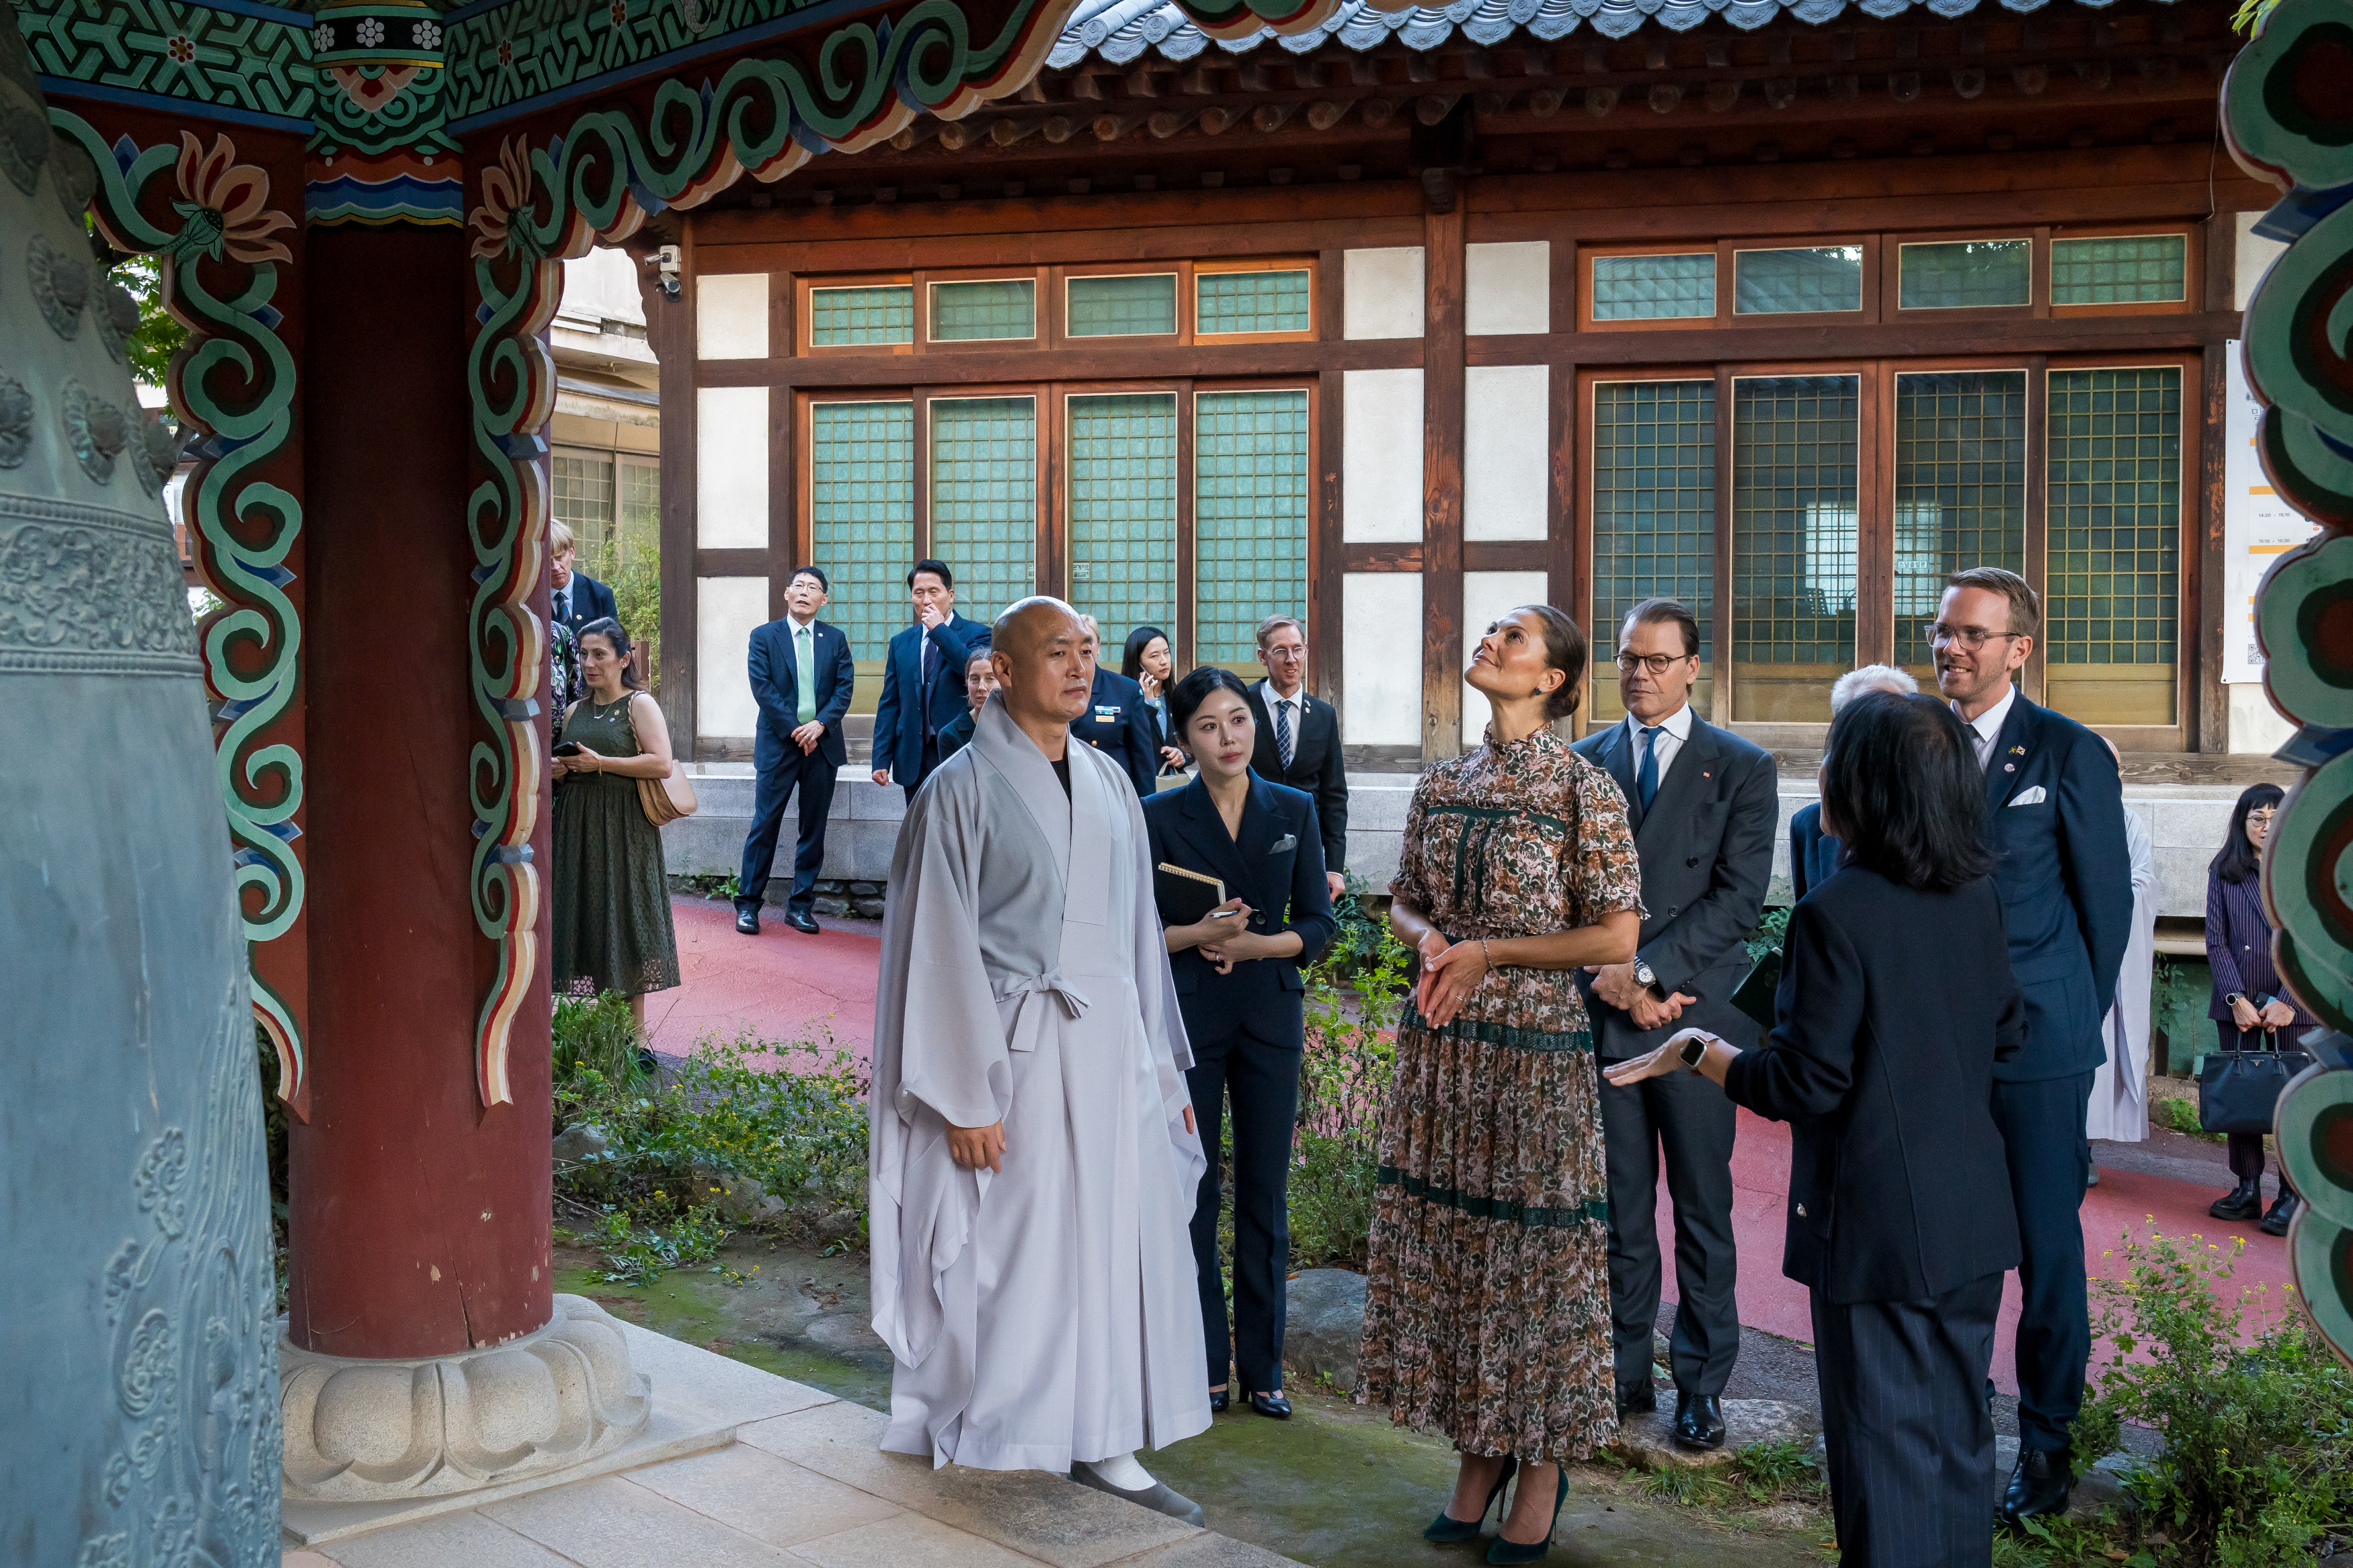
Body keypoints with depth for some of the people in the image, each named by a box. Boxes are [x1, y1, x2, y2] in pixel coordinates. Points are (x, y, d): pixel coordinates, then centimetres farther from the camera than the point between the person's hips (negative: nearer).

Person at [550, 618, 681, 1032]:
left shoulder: (640, 705, -2)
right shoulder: (575, 711, 16)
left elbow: (662, 764, -13)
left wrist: (600, 763, -16)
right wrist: (558, 771, 2)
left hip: (624, 829, -6)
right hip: (578, 827, 6)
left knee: (625, 913, -5)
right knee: (586, 916, 2)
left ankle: (635, 1033, -1)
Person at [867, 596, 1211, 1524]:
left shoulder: (1108, 784, 11)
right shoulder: (964, 788, -6)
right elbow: (942, 949, -9)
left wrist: (1162, 1066, 14)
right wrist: (965, 1097, -13)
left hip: (1110, 1048, 6)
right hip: (1017, 1053, -5)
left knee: (1122, 1242, 6)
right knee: (1015, 1251, 0)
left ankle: (1103, 1445, 18)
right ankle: (995, 1451, 16)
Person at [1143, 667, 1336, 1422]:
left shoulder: (1294, 811, 5)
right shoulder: (1161, 816, -1)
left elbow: (1317, 922, 3)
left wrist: (1254, 943, -13)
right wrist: (1201, 932, -18)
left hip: (1271, 1015, 2)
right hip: (1188, 1017, -1)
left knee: (1265, 1193, 6)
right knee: (1192, 1191, 3)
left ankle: (1263, 1366, 17)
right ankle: (1205, 1366, 15)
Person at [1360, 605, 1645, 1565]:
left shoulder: (1584, 789, -8)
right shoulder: (1443, 784, 8)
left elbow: (1616, 937, -10)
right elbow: (1404, 901, 17)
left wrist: (1488, 953, -13)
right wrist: (1432, 942, -5)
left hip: (1534, 1046, -5)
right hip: (1441, 1044, 5)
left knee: (1533, 1243, 3)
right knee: (1447, 1236, 10)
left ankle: (1541, 1469, 19)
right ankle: (1479, 1453, 25)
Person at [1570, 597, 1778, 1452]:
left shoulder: (1742, 768, 2)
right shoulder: (1581, 763, 9)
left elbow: (1738, 898, -7)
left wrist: (1646, 969, -14)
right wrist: (1614, 983, -6)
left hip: (1696, 1009, -2)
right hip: (1602, 1010, 2)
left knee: (1703, 1208, 6)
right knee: (1616, 1206, 8)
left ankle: (1701, 1383, 16)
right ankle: (1624, 1372, 18)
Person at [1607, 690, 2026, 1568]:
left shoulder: (1835, 914, -20)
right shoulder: (1976, 896, 1)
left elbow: (1804, 1085, -19)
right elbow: (2007, 1034, 12)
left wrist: (1699, 1054, -5)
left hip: (1877, 1227, -7)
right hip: (1971, 1213, 7)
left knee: (1885, 1440, 5)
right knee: (1960, 1432, 18)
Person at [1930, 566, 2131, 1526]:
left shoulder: (2070, 753, -3)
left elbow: (2108, 897, 2)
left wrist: (2075, 1017, 5)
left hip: (2036, 1046, -3)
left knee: (2047, 1246, 4)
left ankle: (2046, 1442, 17)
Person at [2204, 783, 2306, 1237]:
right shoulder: (2224, 872, 7)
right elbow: (2216, 940, 3)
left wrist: (2288, 1000, -12)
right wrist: (2236, 998, -7)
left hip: (2294, 1004, -2)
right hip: (2238, 1002, 2)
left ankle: (2293, 1195, 3)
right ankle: (2247, 1189, 10)